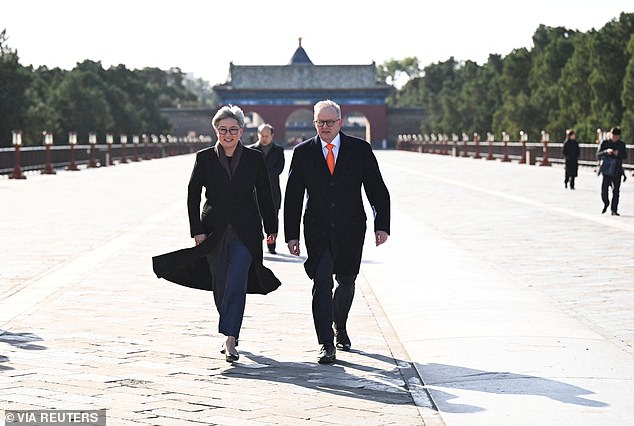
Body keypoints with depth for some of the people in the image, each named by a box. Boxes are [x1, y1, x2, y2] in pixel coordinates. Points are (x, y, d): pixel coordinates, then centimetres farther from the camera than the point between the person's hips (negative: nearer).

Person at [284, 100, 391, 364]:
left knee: (346, 283, 14)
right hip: (318, 231, -1)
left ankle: (340, 328, 40)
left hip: (350, 231, 1)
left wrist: (381, 225, -7)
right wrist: (291, 235, -2)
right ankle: (326, 345, -11)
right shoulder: (303, 152, 1)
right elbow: (292, 197, 3)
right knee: (322, 285, -11)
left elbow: (378, 190, 1)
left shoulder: (360, 149, 0)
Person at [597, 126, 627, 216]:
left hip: (617, 171, 1)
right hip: (606, 170, -1)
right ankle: (606, 203, 25)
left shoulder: (621, 144, 7)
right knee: (604, 190, -6)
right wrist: (606, 152, -23)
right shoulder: (604, 143, 2)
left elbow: (625, 156, 2)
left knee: (616, 191, -4)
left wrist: (618, 154, -18)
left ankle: (614, 210, 3)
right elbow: (598, 155, -4)